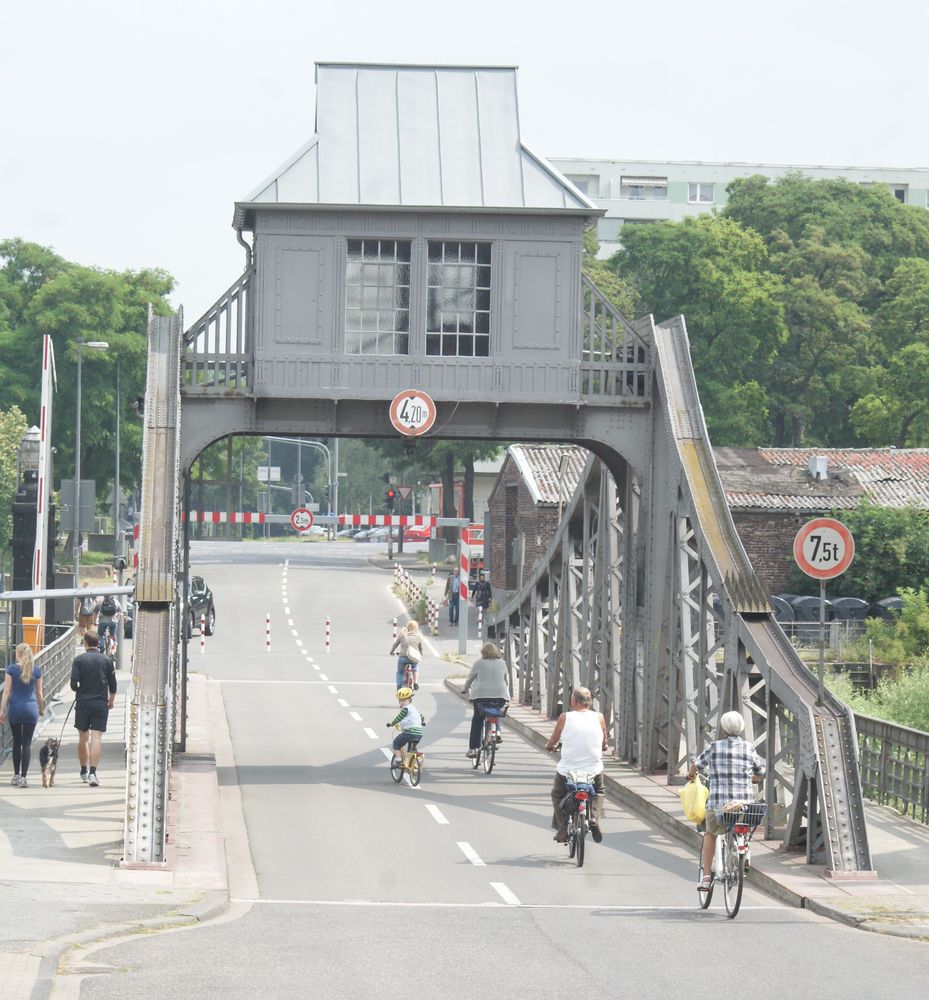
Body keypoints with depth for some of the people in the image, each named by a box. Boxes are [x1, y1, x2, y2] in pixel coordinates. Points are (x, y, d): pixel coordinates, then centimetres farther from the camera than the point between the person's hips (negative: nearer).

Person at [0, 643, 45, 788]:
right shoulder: (36, 670, 1)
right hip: (31, 709, 0)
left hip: (15, 709, 0)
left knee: (16, 742, 13)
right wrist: (42, 709, 20)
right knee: (27, 743, 0)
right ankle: (23, 777, -6)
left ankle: (16, 775, 18)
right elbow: (39, 693, 6)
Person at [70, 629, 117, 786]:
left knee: (83, 738, 14)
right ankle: (93, 772, -16)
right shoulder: (107, 660, 2)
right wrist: (111, 700, 24)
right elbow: (113, 684, 7)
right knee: (96, 738, -5)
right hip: (101, 703, 0)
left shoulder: (79, 660, -4)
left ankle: (84, 771, 23)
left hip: (83, 703, 0)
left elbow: (74, 683, -9)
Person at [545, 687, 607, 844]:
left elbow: (553, 742, 5)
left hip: (567, 770, -1)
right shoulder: (599, 718, -3)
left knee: (557, 795, 26)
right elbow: (604, 745, 9)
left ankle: (562, 829, 14)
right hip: (594, 770, 1)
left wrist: (550, 746, 28)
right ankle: (594, 820, 8)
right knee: (599, 792, 31)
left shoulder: (565, 718, -8)